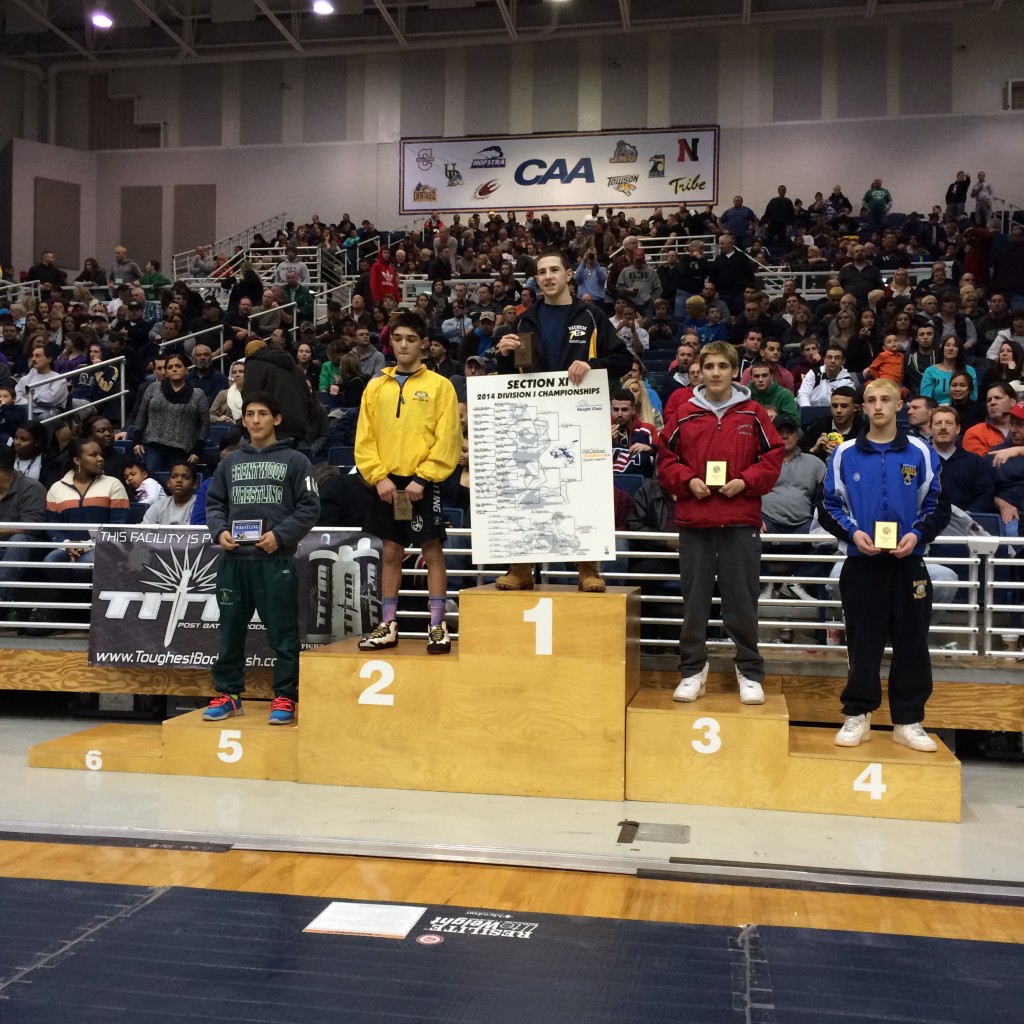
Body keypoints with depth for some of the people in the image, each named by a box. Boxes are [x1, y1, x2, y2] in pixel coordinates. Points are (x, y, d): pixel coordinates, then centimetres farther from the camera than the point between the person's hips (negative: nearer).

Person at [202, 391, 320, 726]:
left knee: (283, 632, 0)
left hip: (277, 560, -4)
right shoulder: (229, 462, 15)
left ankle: (285, 698, 9)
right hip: (234, 560, 4)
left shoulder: (294, 461, 3)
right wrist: (220, 531, -3)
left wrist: (280, 535, -13)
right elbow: (214, 503, 16)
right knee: (231, 630, 10)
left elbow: (309, 507, -2)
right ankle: (228, 694, 22)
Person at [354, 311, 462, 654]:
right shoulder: (376, 386, 10)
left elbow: (448, 439, -7)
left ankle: (437, 627, 6)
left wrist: (422, 478, -13)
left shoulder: (439, 385, -1)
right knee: (391, 552, 9)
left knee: (432, 550, -1)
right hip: (386, 483, 4)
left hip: (423, 484, -3)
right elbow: (364, 438, 7)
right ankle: (388, 626, 17)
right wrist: (378, 476, -6)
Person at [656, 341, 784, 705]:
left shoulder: (753, 414, 3)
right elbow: (666, 459, 8)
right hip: (694, 522, 1)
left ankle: (750, 672, 16)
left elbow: (772, 458, 4)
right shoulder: (684, 415, 5)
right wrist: (688, 481, -9)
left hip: (741, 522, -1)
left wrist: (745, 482, -10)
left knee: (742, 601, 4)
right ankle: (692, 670, 18)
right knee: (694, 600, 8)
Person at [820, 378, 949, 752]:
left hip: (908, 563, 1)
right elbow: (829, 508, 5)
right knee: (863, 643, 4)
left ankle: (908, 721, 14)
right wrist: (853, 533, -12)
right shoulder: (845, 453, 4)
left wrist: (917, 534, -12)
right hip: (861, 562, 0)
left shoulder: (921, 452, 4)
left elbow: (938, 507, 5)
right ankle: (857, 716, 14)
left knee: (911, 643, 4)